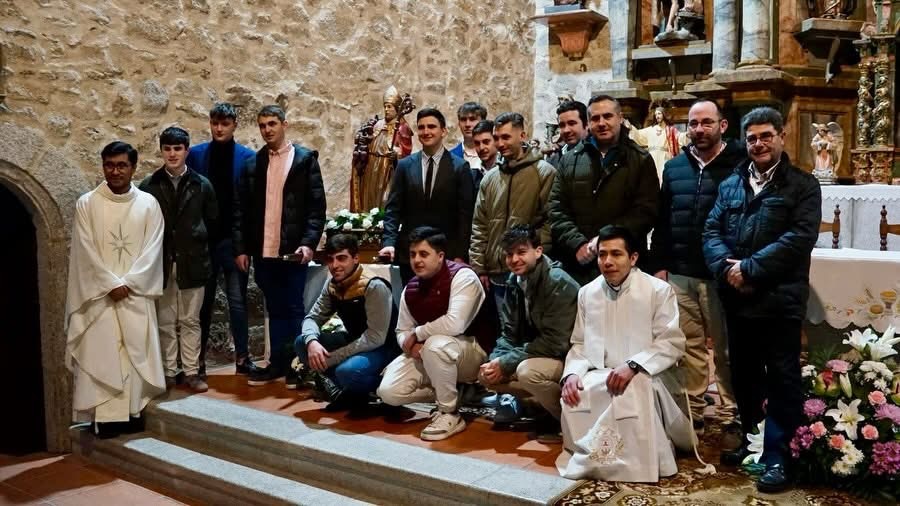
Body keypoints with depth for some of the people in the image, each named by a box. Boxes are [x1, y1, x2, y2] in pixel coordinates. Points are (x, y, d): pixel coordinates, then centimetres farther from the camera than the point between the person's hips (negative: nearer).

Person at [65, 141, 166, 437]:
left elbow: (152, 249, -2)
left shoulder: (148, 204, 3)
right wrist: (111, 284, -11)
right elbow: (86, 250, -3)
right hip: (100, 295, -1)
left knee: (136, 352, 2)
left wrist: (128, 282, -11)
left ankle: (133, 412, 9)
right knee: (100, 354, -2)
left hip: (137, 294, 1)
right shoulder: (86, 204, 1)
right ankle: (105, 416, 2)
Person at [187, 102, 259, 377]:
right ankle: (199, 359, 18)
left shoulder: (248, 157, 0)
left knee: (237, 300, 4)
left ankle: (242, 357, 12)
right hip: (203, 239, 1)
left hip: (234, 239, -1)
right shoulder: (195, 154, 4)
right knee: (202, 301, 10)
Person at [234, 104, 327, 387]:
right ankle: (277, 363, 20)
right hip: (263, 252, 3)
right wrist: (240, 248, 1)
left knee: (294, 309, 3)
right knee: (275, 310, 12)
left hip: (293, 250, -3)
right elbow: (240, 209, 8)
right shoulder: (252, 164, 10)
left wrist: (309, 243, -14)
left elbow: (317, 207, -4)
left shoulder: (305, 159, 1)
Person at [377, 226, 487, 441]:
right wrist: (411, 345, -15)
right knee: (388, 392, -11)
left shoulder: (462, 276, -20)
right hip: (427, 355, 7)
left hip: (473, 350, -7)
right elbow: (402, 331, 9)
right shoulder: (410, 289, 2)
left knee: (435, 345, -39)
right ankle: (448, 394, 11)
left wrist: (417, 334, -18)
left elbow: (454, 324, -32)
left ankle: (450, 413, -18)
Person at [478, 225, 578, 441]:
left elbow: (555, 342, -25)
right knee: (486, 375, -3)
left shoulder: (558, 283, -21)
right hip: (534, 355, 8)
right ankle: (549, 406, 5)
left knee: (527, 371, -33)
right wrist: (496, 360, -14)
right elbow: (509, 333, 6)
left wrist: (506, 363, -22)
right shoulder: (515, 282, 3)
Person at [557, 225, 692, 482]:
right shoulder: (587, 292, 9)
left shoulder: (659, 290, -5)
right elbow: (579, 344, 11)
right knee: (573, 397, -28)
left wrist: (632, 366, -25)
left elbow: (672, 343, -11)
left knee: (634, 393, -37)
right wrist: (572, 373, -11)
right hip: (597, 377, 4)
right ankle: (587, 457, -4)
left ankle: (633, 463, -14)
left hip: (644, 377, -3)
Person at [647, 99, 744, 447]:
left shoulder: (739, 164, -3)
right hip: (680, 275, 4)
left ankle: (732, 420, 17)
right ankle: (692, 414, 22)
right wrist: (658, 265, 8)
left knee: (727, 350, 5)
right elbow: (662, 221, 13)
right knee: (690, 348, 11)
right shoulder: (674, 167, 12)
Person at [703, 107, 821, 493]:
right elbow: (711, 231, 5)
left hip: (780, 299, -5)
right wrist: (727, 268, -13)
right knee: (743, 376, 16)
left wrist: (749, 268, -18)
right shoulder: (731, 184, 14)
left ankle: (776, 457, 11)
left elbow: (799, 238, -14)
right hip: (737, 299, 5)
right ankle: (749, 440, 32)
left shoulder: (803, 185, -1)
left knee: (781, 380, 2)